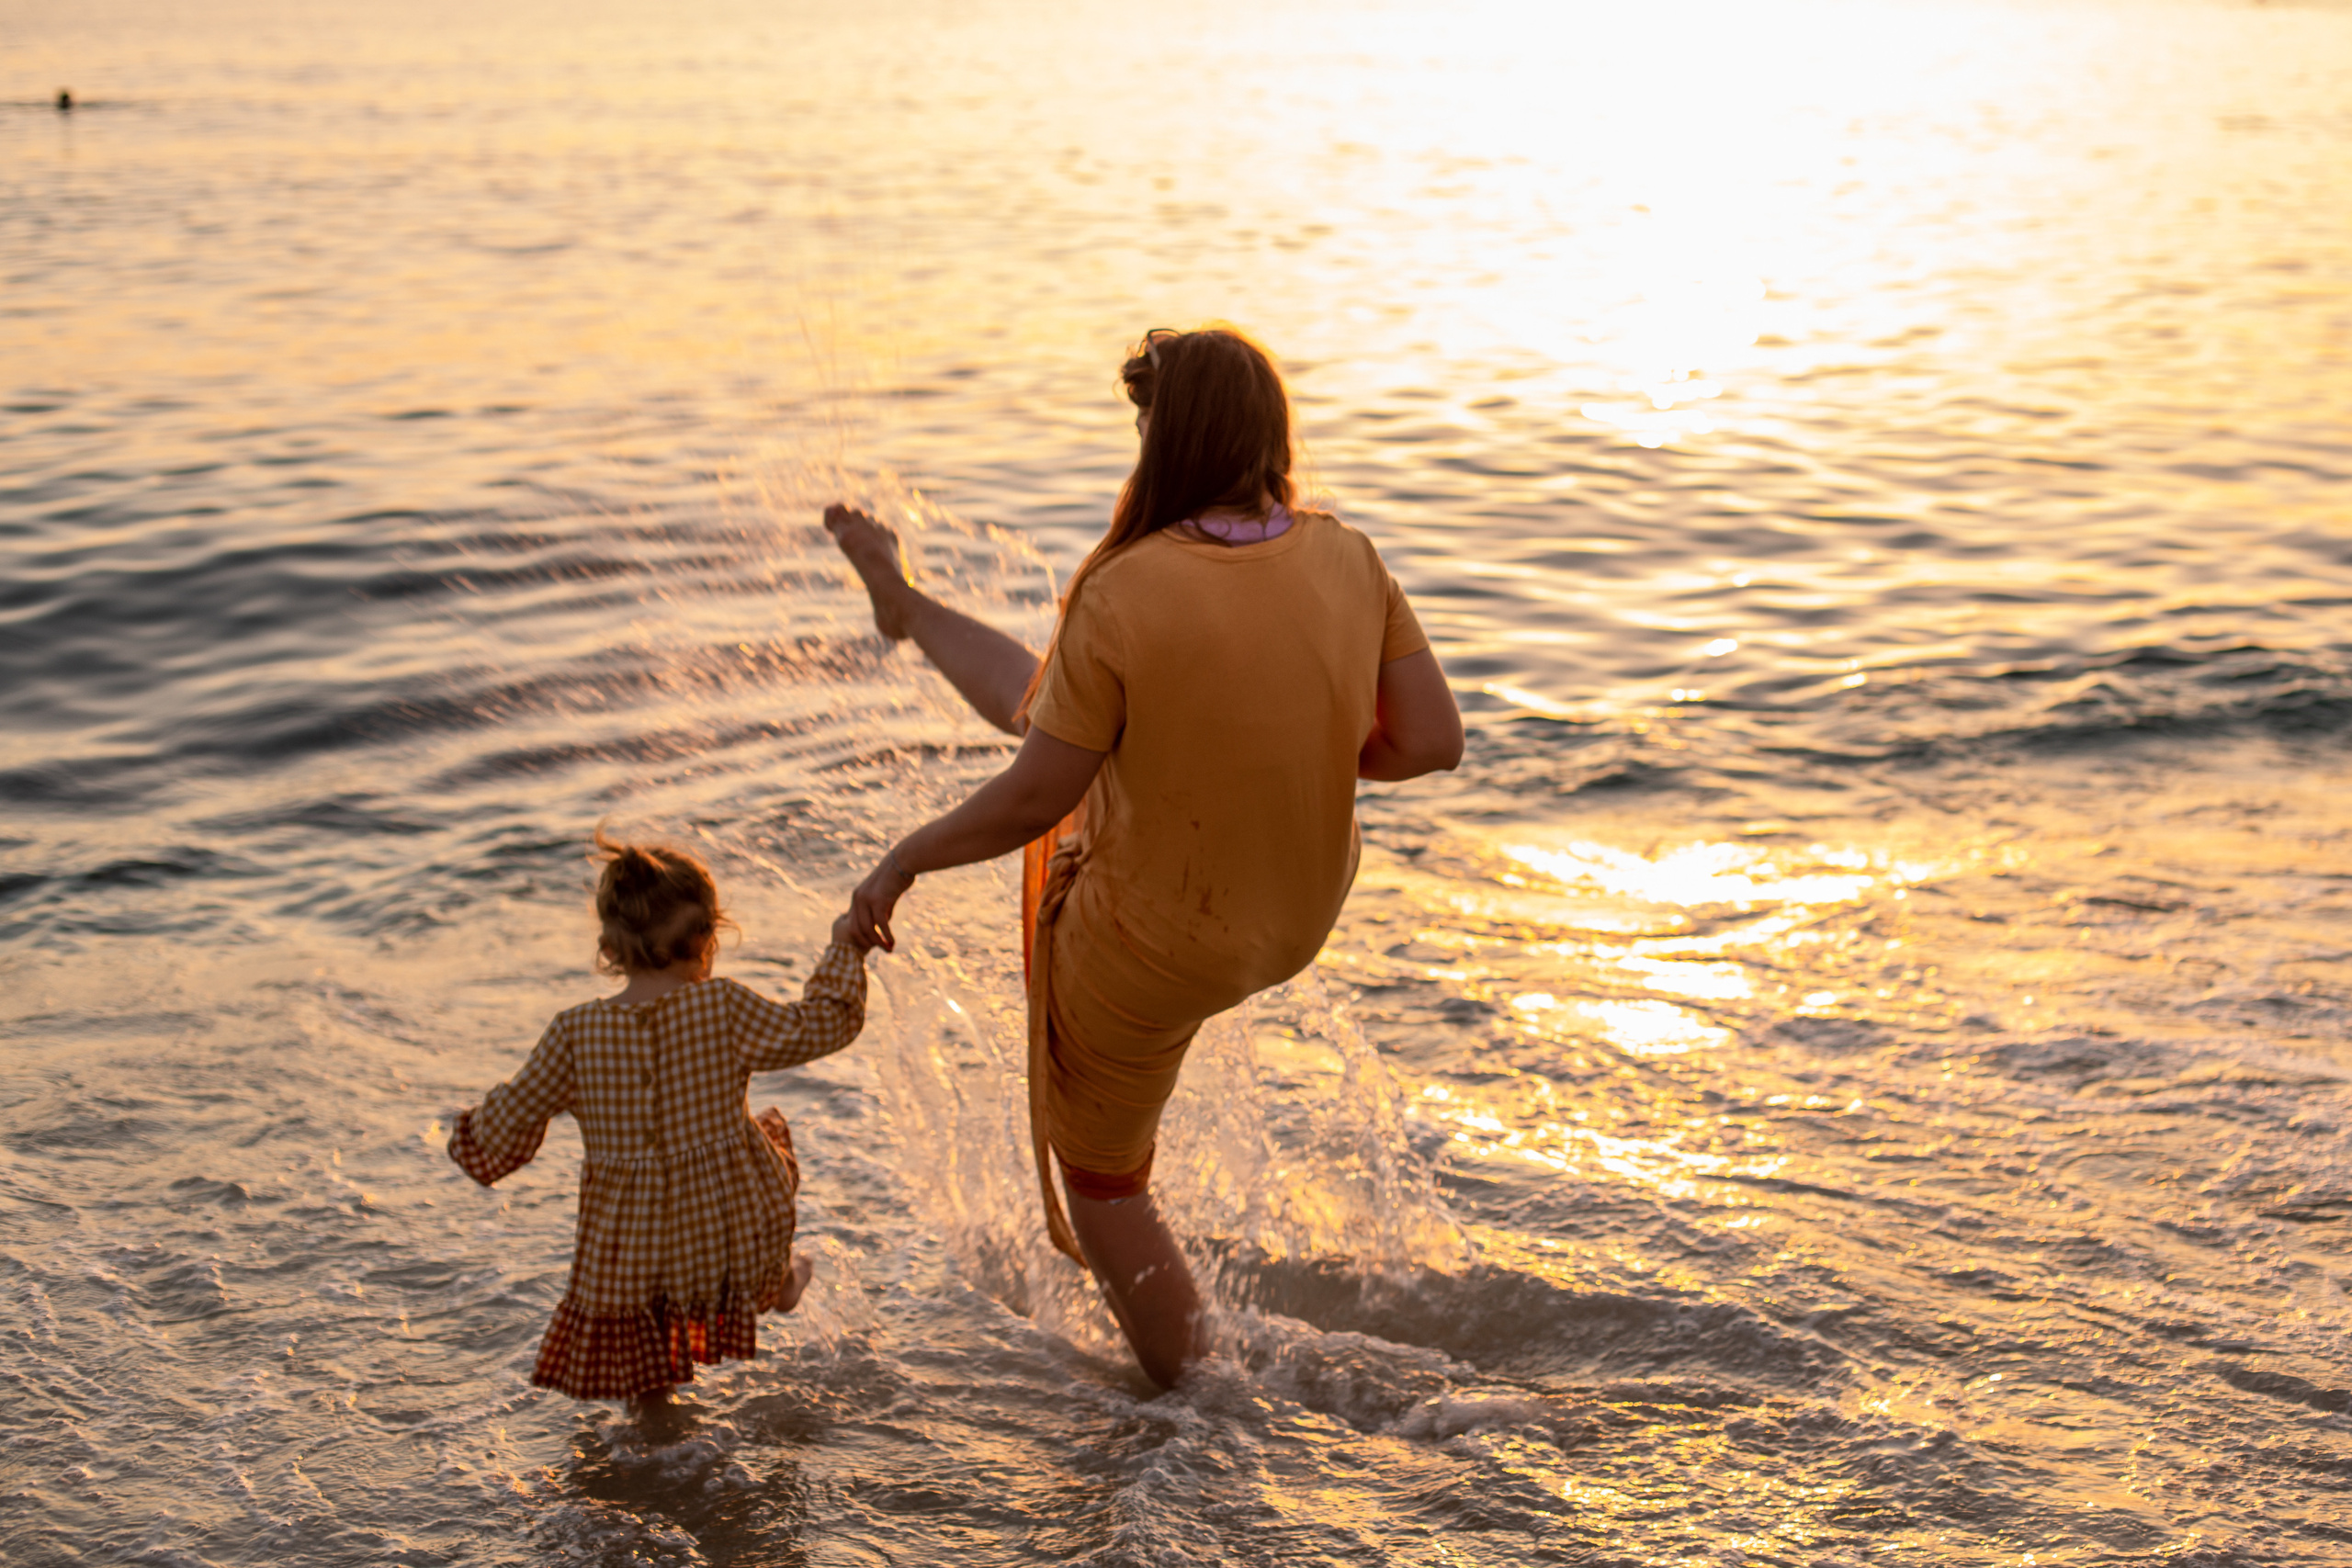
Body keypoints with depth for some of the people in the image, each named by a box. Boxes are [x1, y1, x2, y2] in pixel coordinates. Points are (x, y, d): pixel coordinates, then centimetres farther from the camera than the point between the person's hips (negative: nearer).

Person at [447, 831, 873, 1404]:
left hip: (626, 1243, 0)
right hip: (736, 1235, 0)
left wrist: (480, 1125, 20)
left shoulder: (575, 1031, -12)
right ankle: (781, 1282, 50)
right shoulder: (723, 1008, -17)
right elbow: (820, 1025, -10)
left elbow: (510, 1116, -4)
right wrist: (844, 950, 6)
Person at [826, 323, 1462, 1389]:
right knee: (1039, 702, 26)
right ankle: (903, 610, 54)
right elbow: (1433, 740, -12)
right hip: (1297, 910, 6)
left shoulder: (1122, 598, -32)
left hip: (1150, 941, -6)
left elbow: (1035, 800, -24)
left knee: (1098, 1176, 23)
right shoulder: (1345, 560, -16)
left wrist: (901, 864, -6)